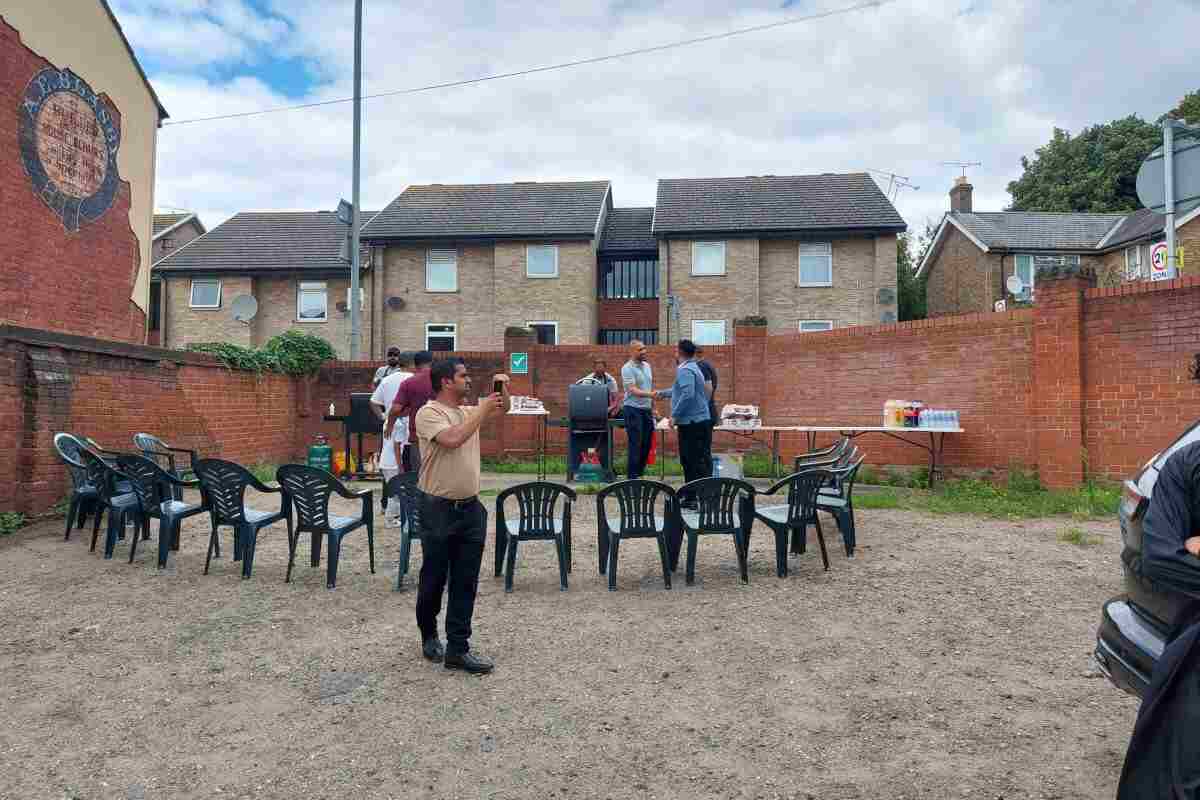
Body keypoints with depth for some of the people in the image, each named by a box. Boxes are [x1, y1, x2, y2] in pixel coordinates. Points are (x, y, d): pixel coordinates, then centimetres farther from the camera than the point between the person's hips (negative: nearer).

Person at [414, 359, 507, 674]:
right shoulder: (429, 413, -11)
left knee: (465, 583, 6)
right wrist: (482, 409, -19)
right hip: (439, 509, -6)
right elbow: (452, 439, -28)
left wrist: (503, 390, 4)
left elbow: (501, 410, 24)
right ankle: (429, 635, 34)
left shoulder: (468, 412, 10)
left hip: (471, 508, 6)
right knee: (433, 579, 11)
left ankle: (457, 649, 14)